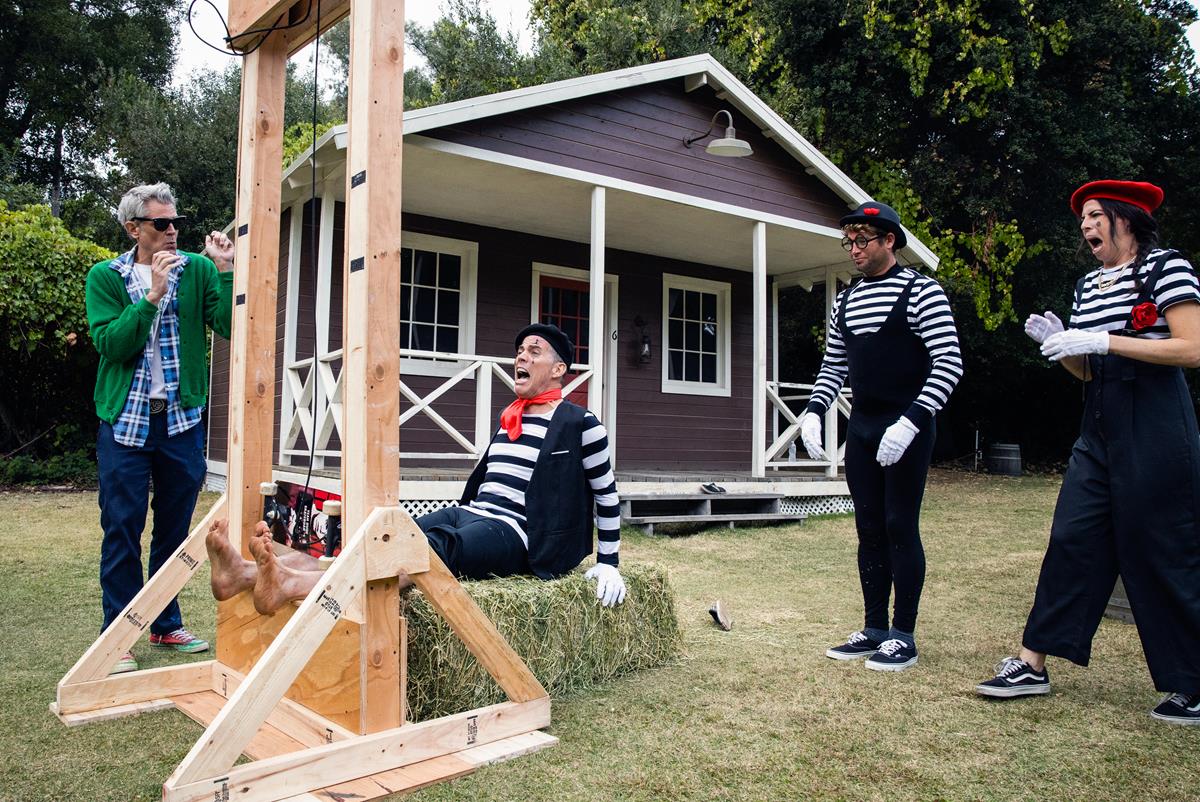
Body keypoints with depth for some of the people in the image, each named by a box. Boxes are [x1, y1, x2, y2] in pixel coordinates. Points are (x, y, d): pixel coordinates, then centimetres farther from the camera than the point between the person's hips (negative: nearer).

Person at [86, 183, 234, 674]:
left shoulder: (197, 270, 3)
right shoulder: (105, 277, 1)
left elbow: (230, 327, -9)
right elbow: (110, 343, -12)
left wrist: (226, 271, -16)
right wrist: (152, 295, -19)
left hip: (183, 418, 2)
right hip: (126, 418, -2)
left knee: (175, 528, 11)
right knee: (122, 529, 1)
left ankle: (166, 625, 25)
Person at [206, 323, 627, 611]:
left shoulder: (579, 424, 1)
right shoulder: (508, 418, 22)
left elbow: (606, 493, 4)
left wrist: (608, 564, 2)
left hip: (510, 534, -7)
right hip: (465, 515, 7)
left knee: (427, 547, -37)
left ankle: (291, 584, -61)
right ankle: (250, 572, -40)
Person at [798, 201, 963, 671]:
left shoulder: (921, 292, -7)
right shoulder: (845, 302, 14)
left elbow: (949, 363, -13)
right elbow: (833, 367, 19)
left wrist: (910, 422, -23)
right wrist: (813, 413, 3)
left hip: (906, 429, -6)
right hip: (862, 429, 6)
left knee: (900, 527, -4)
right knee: (869, 529, 9)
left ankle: (903, 636, 7)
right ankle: (874, 629, 18)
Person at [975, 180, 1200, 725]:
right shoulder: (1087, 285, 16)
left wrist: (1102, 340, -20)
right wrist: (1057, 342, -2)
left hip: (1154, 426, -7)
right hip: (1099, 428, 7)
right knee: (1071, 539, 4)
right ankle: (1033, 664, 7)